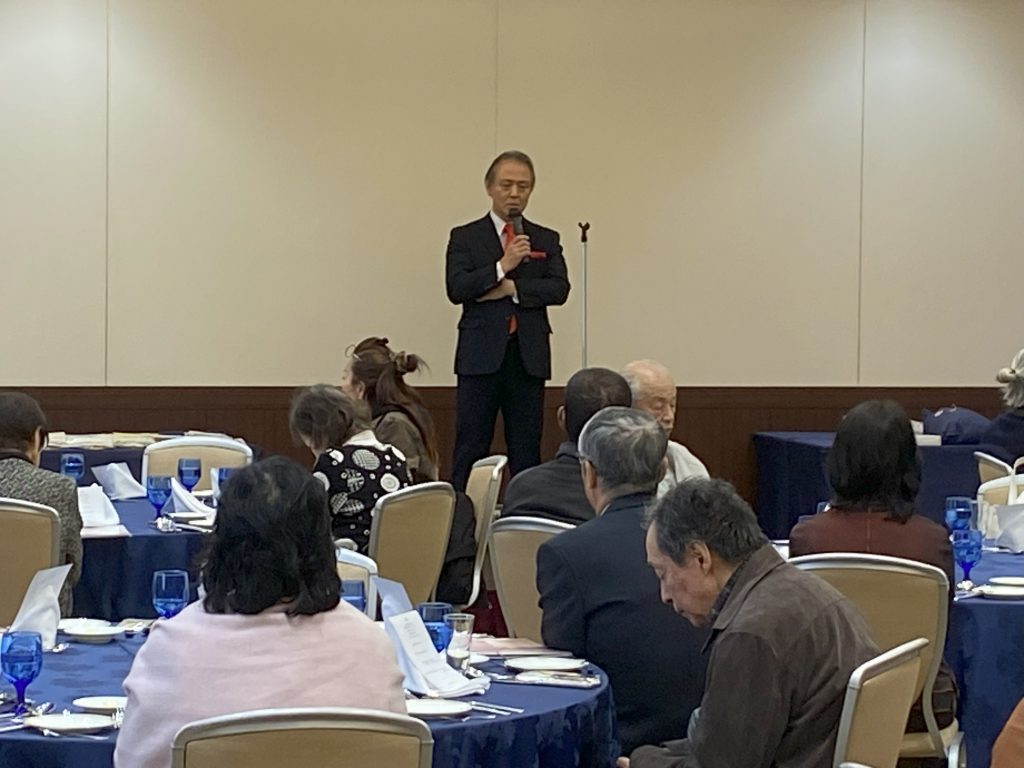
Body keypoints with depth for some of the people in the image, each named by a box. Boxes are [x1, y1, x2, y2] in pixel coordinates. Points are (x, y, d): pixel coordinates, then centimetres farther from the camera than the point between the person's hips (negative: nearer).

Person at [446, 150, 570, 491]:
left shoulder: (546, 240, 13)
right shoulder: (465, 237, 6)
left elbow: (559, 289, -1)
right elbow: (456, 289, -8)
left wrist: (513, 288, -12)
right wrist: (502, 266, -17)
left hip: (529, 358, 2)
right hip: (481, 356, -2)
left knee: (527, 453, 4)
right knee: (470, 451, -3)